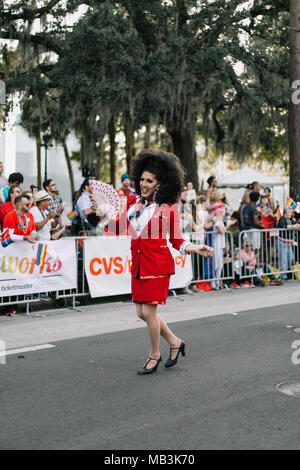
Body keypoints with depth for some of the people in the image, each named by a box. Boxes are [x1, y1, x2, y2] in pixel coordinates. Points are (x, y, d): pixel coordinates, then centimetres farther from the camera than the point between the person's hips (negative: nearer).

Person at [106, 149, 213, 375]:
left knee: (149, 311, -4)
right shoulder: (133, 201, 7)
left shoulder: (169, 207, -6)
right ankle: (174, 342, 31)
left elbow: (176, 239, 1)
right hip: (138, 264, 6)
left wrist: (195, 248, -15)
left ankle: (154, 355, 18)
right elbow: (119, 227, 14)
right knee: (142, 312, 10)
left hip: (157, 265, -6)